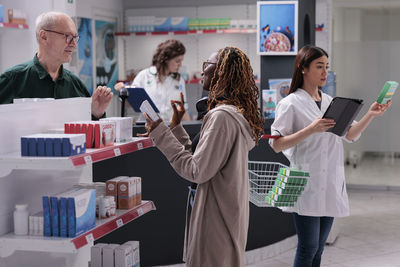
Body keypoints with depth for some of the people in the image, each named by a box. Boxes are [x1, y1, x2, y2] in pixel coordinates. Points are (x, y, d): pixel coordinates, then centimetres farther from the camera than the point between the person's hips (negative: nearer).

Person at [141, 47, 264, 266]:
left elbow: (197, 172, -19)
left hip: (216, 223, -10)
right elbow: (201, 161, 11)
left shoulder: (222, 116, -19)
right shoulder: (236, 113, 12)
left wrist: (160, 133, -14)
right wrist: (176, 126, 15)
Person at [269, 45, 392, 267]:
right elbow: (277, 145, -12)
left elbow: (350, 135, 14)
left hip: (330, 186, 6)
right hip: (306, 187, -6)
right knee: (308, 247, -6)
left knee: (318, 249, 11)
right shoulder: (290, 104, -6)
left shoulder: (329, 102, 14)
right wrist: (310, 130, -22)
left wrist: (370, 115, -1)